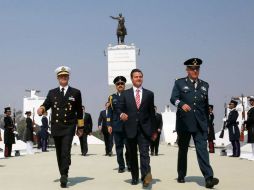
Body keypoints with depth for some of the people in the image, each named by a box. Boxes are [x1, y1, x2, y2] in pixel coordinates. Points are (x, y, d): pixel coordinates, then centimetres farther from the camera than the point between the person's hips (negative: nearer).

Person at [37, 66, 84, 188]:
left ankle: (64, 176, -16)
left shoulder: (76, 93, 7)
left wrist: (80, 127, 8)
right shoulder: (52, 92, 13)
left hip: (69, 127, -3)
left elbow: (79, 111, 8)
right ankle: (63, 175, 22)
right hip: (56, 127, 3)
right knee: (59, 153, 10)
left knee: (66, 152, -16)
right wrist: (41, 109, -24)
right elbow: (46, 104, 0)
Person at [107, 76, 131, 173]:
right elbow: (109, 112, 9)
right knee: (119, 147, 4)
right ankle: (121, 166, 11)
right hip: (116, 126, 1)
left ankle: (130, 165, 12)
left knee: (129, 147, -2)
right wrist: (109, 125, 2)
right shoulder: (112, 97, 12)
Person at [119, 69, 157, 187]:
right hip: (130, 129, 1)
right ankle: (134, 177, 19)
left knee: (144, 153, -14)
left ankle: (146, 177, -23)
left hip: (144, 129, -1)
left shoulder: (149, 94, 8)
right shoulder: (125, 94, 9)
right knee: (132, 155, 9)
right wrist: (121, 114, -17)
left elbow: (152, 113, 9)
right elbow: (120, 108, 8)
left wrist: (153, 130, 8)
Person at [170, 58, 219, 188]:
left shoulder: (204, 85, 14)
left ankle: (208, 178, -17)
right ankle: (181, 176, 26)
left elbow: (206, 106, 17)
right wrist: (181, 104, -30)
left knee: (202, 149, -10)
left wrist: (207, 123, 17)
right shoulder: (179, 83, 5)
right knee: (183, 149, 12)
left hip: (200, 124, 1)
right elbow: (173, 98, -9)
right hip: (184, 123, -1)